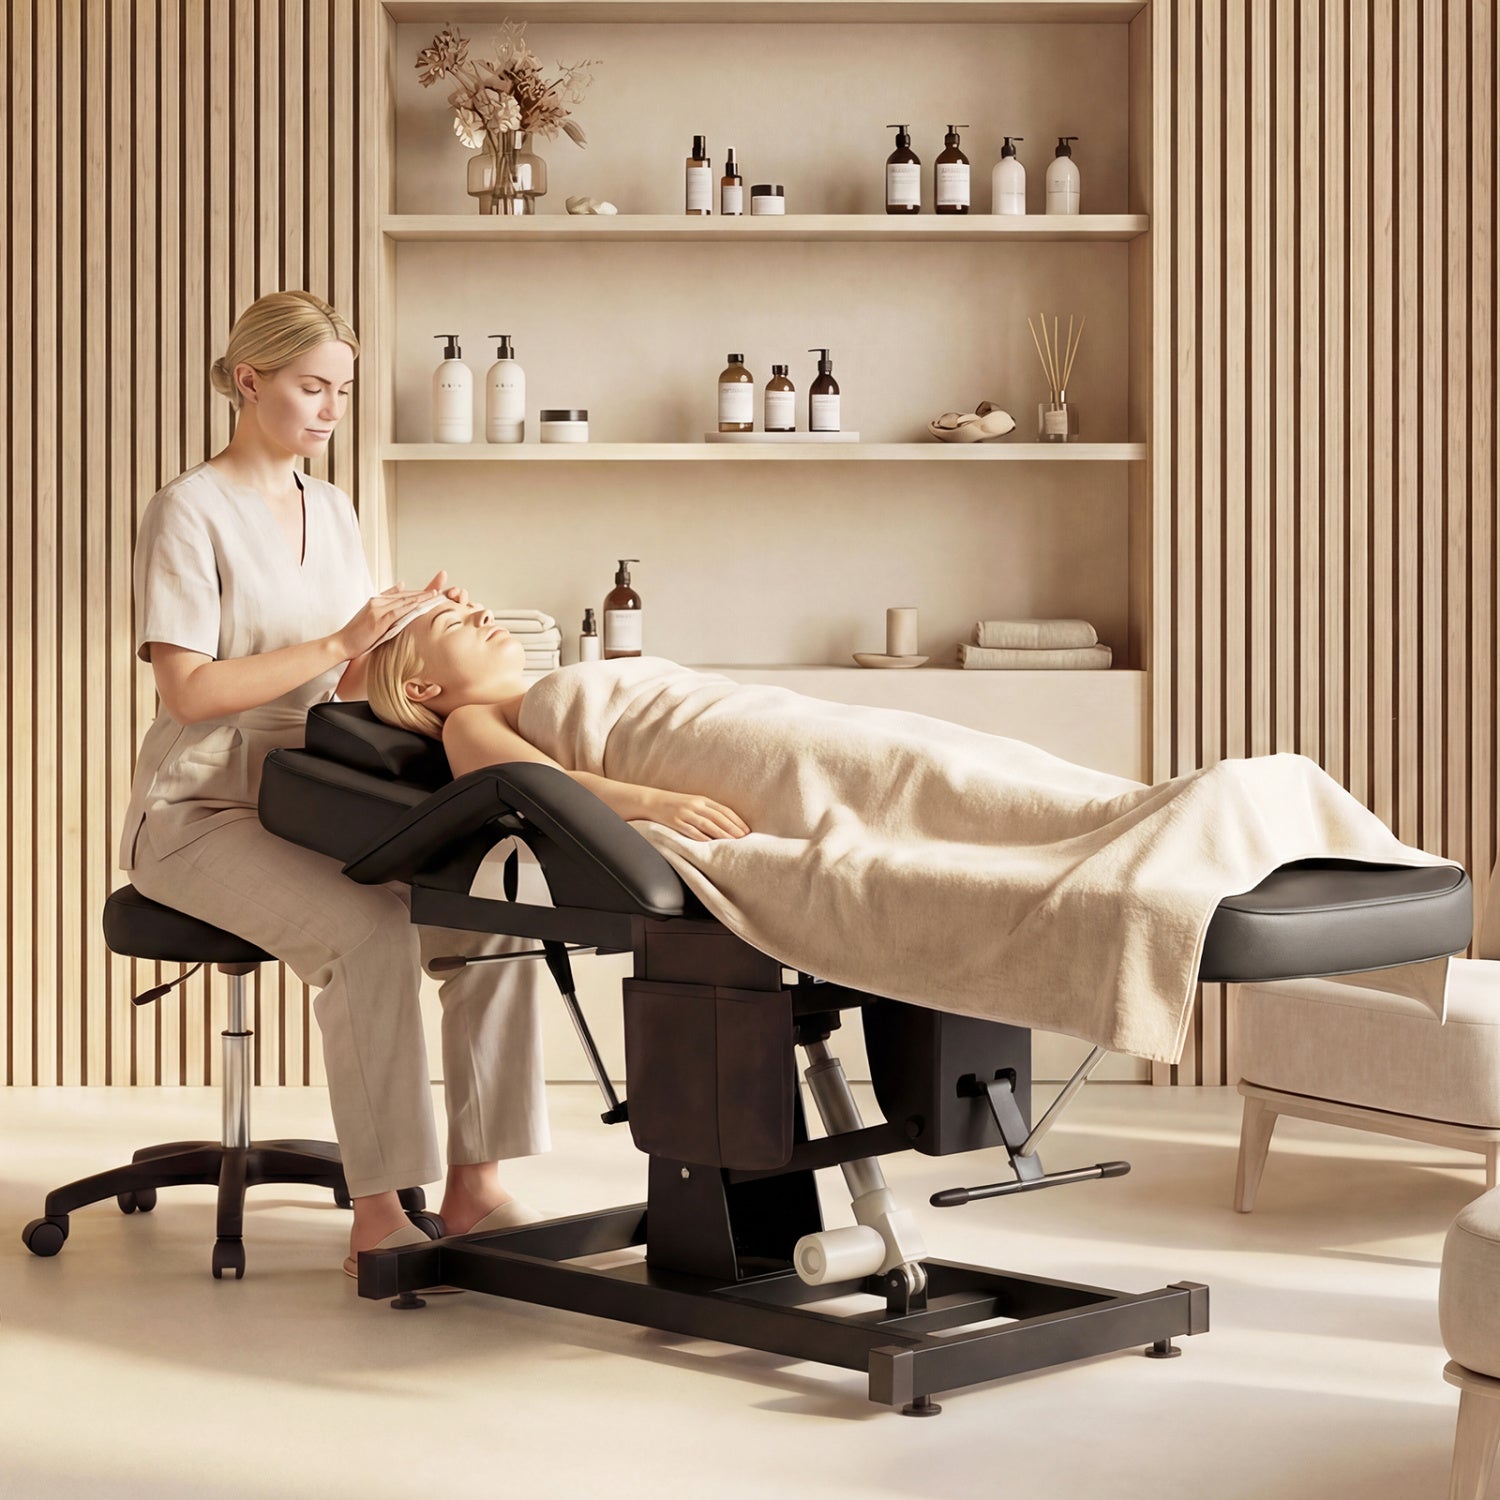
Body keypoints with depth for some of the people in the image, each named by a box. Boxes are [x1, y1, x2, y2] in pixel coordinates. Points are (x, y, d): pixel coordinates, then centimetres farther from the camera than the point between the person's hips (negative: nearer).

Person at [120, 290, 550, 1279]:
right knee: (370, 929, -32)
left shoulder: (334, 511, 15)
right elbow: (189, 688, -16)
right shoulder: (192, 512, -6)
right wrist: (338, 646, -19)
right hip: (203, 812, -6)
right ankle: (378, 1214, -26)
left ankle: (475, 1186, -13)